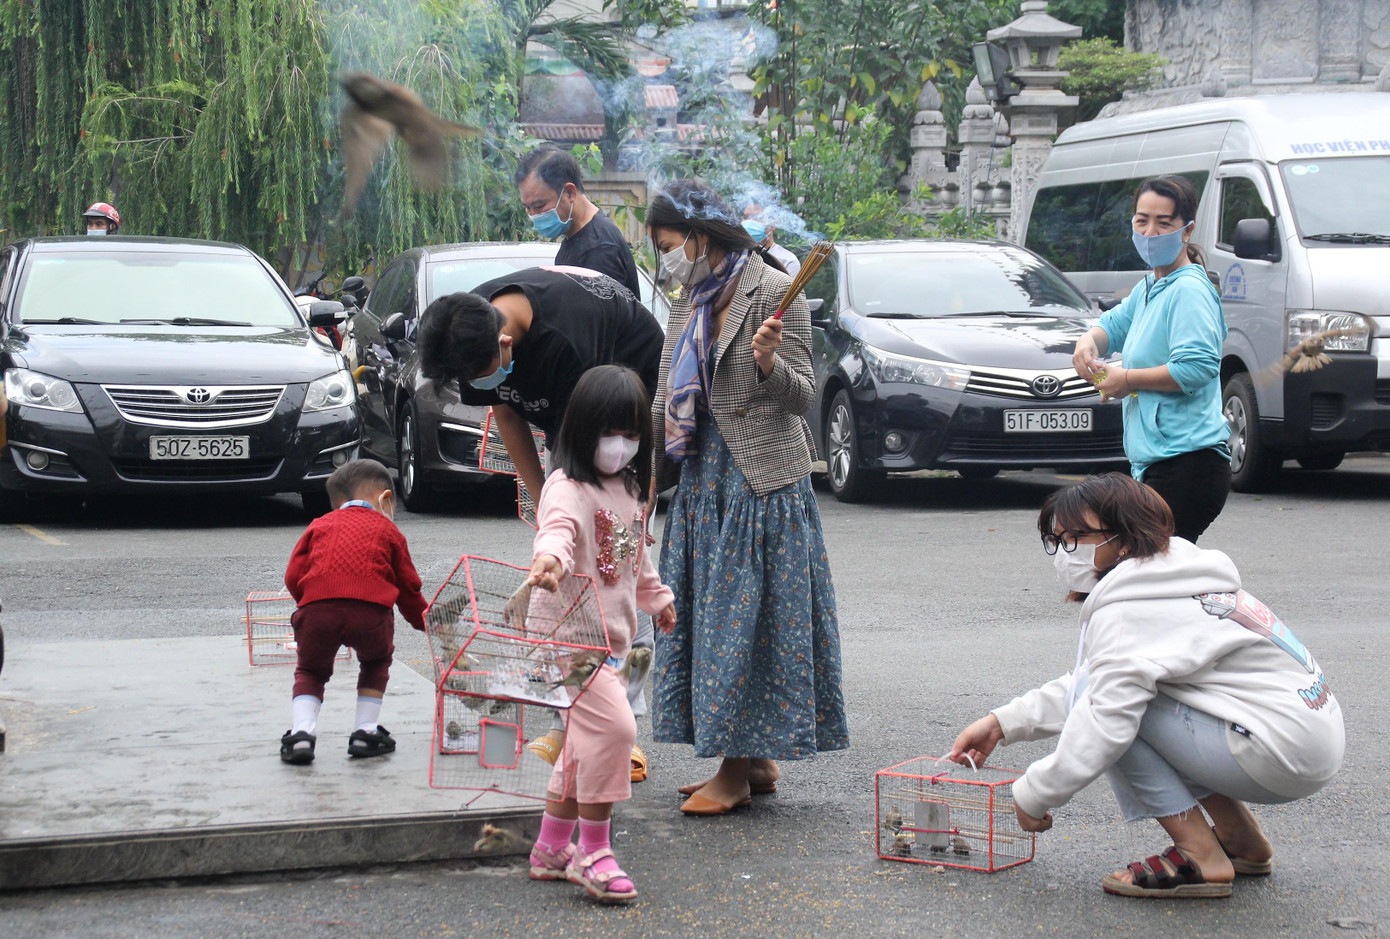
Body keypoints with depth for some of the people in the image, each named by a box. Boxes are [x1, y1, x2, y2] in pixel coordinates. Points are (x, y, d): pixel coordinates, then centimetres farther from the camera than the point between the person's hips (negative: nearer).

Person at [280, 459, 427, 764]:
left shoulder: (319, 525, 29)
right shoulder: (387, 529, 26)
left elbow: (293, 576, 19)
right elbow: (408, 587, 26)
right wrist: (427, 622, 39)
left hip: (316, 610, 1)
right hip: (370, 611, -1)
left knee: (310, 671, 21)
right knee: (376, 662, 28)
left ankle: (302, 731, 0)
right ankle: (366, 732, 21)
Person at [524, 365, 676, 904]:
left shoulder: (628, 490, 14)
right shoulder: (568, 487, -14)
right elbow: (558, 529, -36)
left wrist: (658, 597, 41)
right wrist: (549, 557, -57)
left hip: (611, 639, 9)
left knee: (583, 745, 15)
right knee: (612, 727, -19)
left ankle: (551, 850, 28)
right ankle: (592, 854, -9)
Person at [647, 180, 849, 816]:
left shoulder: (774, 292, -10)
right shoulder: (690, 301, 13)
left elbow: (803, 397, -12)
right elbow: (666, 398, 17)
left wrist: (769, 364, -31)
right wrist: (647, 475, 14)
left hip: (760, 478, -8)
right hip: (703, 476, 8)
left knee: (746, 615, -5)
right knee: (709, 613, 8)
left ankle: (738, 771, 1)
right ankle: (755, 762, 16)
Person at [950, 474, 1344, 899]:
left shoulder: (1127, 612, -16)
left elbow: (1105, 723, -22)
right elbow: (1085, 685, 22)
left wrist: (1034, 795, -8)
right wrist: (1005, 721, 15)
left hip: (1281, 754, -10)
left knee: (1120, 694, -12)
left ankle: (1199, 857, -8)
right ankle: (1240, 837, 19)